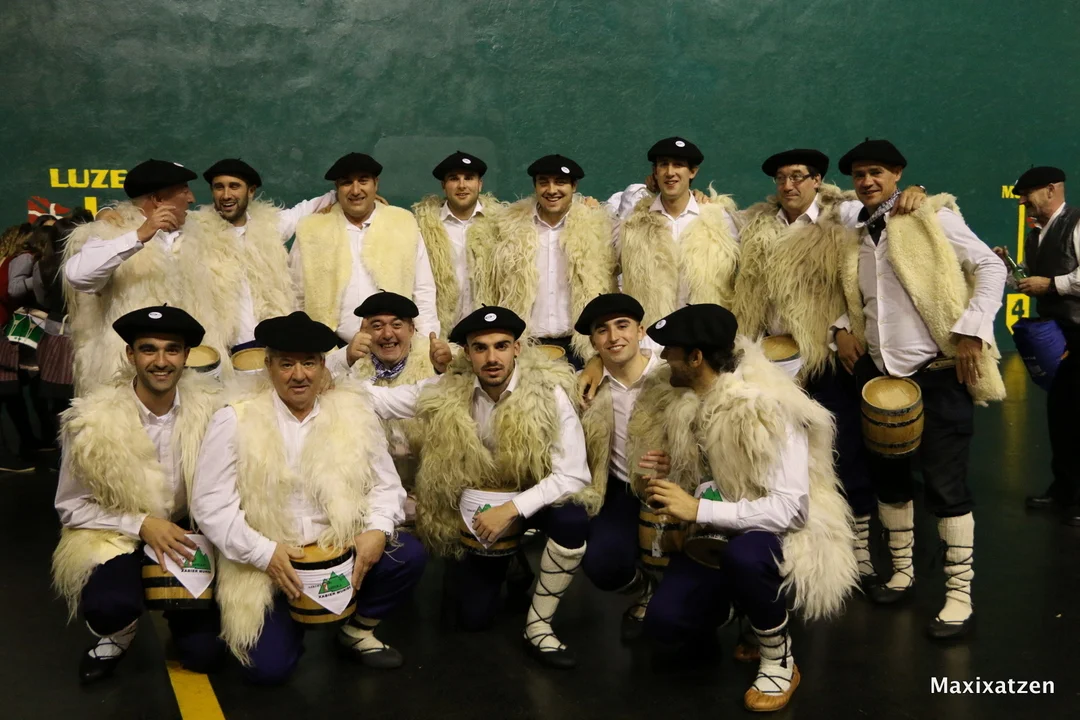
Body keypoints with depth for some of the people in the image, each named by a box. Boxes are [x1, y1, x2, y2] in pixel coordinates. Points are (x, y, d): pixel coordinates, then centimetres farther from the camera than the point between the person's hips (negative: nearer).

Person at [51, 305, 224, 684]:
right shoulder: (94, 421, -16)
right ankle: (118, 635, 7)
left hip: (185, 533, 2)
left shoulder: (209, 409, -12)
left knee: (204, 652, -8)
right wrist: (142, 524, -19)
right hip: (115, 537, -2)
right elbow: (71, 507, -8)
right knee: (109, 605, -33)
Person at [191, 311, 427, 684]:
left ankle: (358, 629, 7)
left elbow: (385, 484, 3)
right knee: (268, 667, -15)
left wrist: (377, 530, -17)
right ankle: (293, 619, 21)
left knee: (408, 554, -21)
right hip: (265, 565, -2)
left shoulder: (353, 412, 1)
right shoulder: (235, 422, -8)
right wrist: (266, 553, -19)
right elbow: (211, 505, -10)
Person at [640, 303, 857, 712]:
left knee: (742, 554, -40)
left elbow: (790, 506, -31)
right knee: (664, 624, -15)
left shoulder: (768, 407, -26)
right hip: (717, 534, 6)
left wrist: (699, 510, -33)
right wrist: (657, 485, -8)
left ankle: (779, 659, -12)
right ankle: (730, 603, 18)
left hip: (783, 534, -6)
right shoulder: (684, 399, -2)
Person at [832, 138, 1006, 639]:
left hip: (937, 371, -6)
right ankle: (901, 573, 30)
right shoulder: (854, 238, 12)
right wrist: (842, 326, 4)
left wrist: (971, 329, -16)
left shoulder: (932, 216, -4)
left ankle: (959, 595, 6)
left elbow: (990, 267, -8)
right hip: (878, 373, 6)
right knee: (888, 477, 14)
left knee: (945, 483, -3)